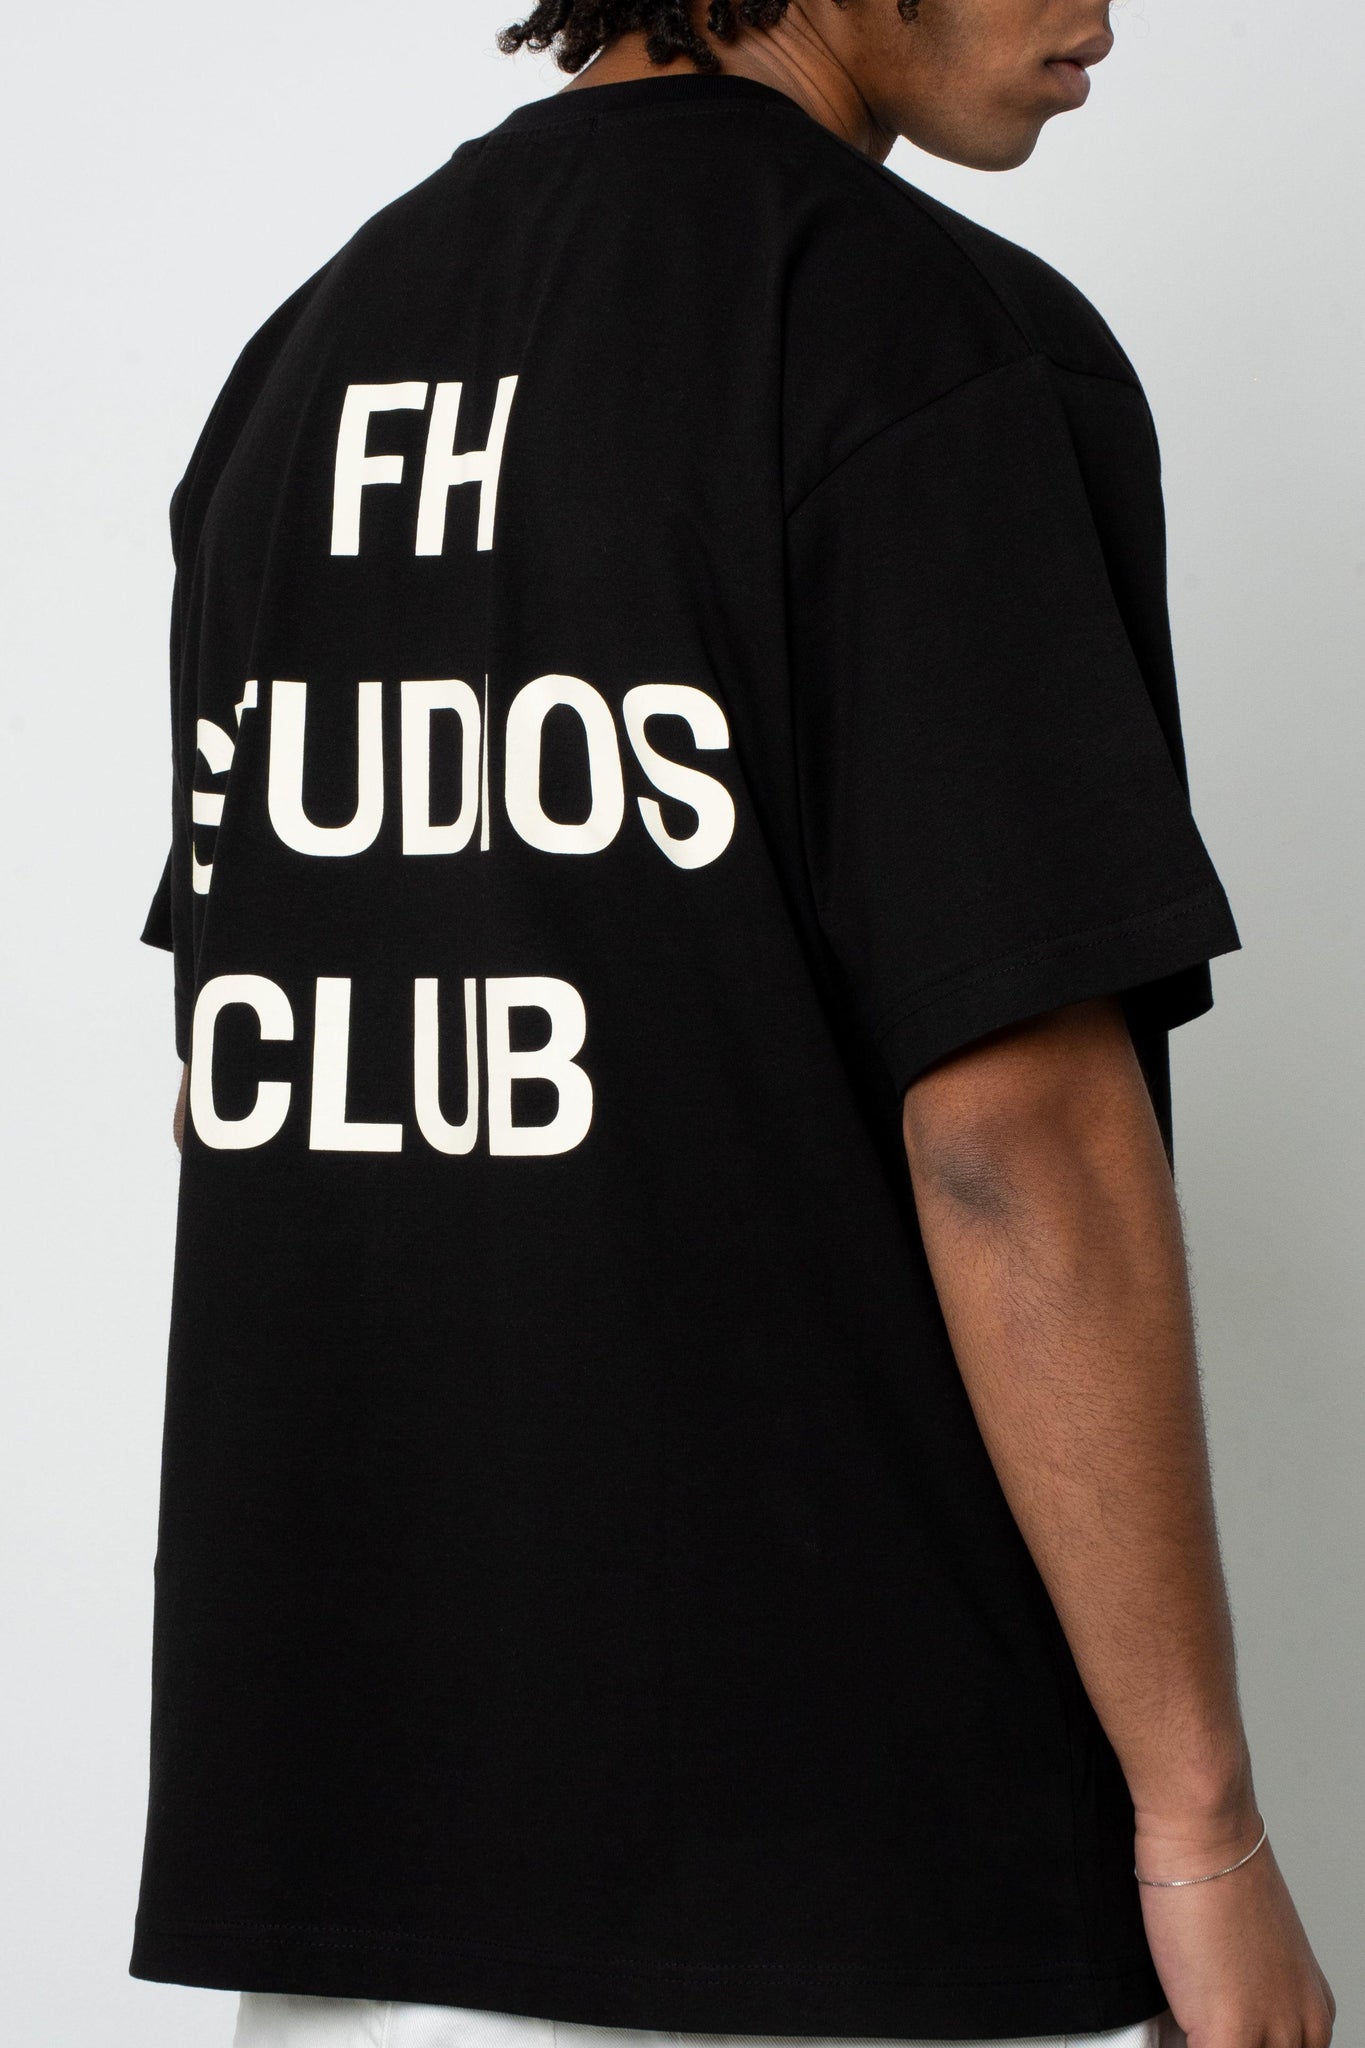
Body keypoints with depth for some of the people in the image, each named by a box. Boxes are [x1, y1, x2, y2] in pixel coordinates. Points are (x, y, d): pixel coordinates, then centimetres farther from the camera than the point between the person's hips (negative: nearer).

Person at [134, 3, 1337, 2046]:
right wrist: (1206, 1824, -12)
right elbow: (1014, 1128, -18)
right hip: (840, 1862, -6)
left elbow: (237, 1090, 14)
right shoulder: (950, 342, -11)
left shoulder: (298, 367, 11)